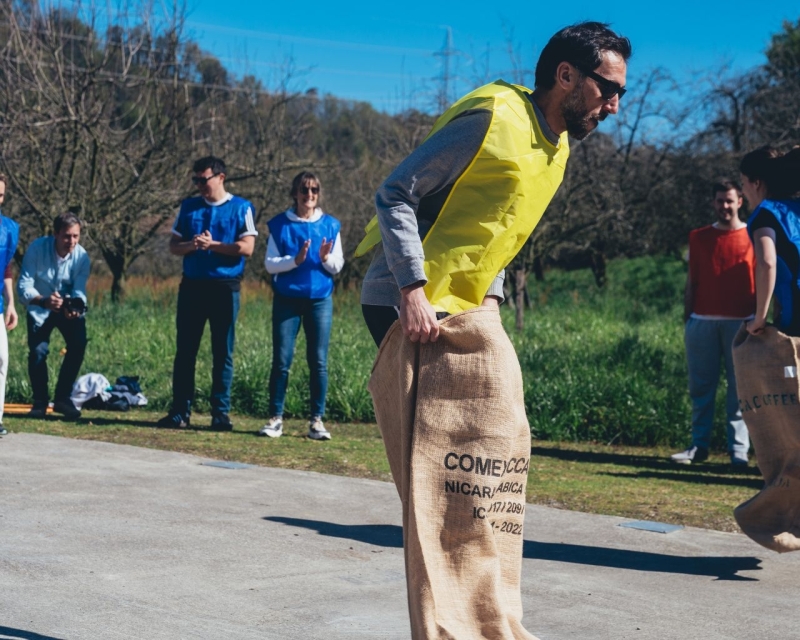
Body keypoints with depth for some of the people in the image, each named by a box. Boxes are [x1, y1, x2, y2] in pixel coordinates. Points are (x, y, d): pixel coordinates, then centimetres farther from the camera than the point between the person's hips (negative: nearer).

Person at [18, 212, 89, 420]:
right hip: (40, 308, -1)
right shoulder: (37, 248, -26)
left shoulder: (82, 257, -21)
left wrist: (75, 306, -47)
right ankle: (40, 401, 4)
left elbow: (79, 291, -23)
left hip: (69, 309, 1)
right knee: (38, 351, -18)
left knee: (78, 344, -19)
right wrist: (43, 301, -49)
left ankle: (62, 398, -2)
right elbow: (24, 285, -29)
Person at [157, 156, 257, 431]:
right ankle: (180, 411, 9)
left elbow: (246, 247, -7)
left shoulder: (240, 208, 1)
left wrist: (212, 244, -14)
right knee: (185, 350, 4)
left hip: (225, 287, -3)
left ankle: (221, 413, 8)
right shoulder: (188, 207, 11)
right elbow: (174, 246, 10)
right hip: (191, 285, 3)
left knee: (223, 353, 2)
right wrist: (192, 245, -11)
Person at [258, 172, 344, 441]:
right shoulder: (280, 225, 4)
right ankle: (275, 418, 3)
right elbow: (270, 264, -2)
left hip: (320, 300, 1)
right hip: (287, 300, -1)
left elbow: (337, 267, 6)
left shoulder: (330, 225, 7)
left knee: (319, 361, -1)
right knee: (281, 361, -3)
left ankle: (317, 420, 3)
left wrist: (326, 258, -15)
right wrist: (295, 260, -18)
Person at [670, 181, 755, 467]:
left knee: (739, 386, -1)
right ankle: (699, 445, 8)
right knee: (701, 385, 4)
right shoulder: (699, 237, 12)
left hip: (740, 322, -2)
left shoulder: (752, 237, 5)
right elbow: (691, 282, 13)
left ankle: (738, 448, 2)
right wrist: (686, 318, 7)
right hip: (702, 322, 2)